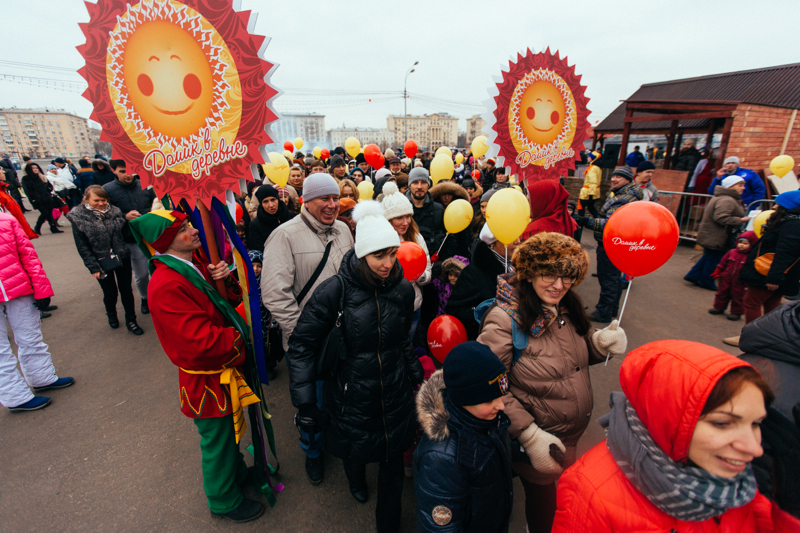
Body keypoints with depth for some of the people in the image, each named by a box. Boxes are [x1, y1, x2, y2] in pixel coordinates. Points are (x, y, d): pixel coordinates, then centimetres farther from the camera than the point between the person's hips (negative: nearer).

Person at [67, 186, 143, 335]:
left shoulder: (114, 212, -1)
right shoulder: (78, 218, -8)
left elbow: (124, 233, 13)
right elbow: (82, 247, -7)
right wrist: (93, 267, -11)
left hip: (122, 258, 2)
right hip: (102, 263, -2)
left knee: (126, 290, 8)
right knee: (110, 293, 8)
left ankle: (131, 321, 21)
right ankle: (111, 315, 38)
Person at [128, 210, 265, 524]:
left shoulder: (197, 264, -1)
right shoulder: (166, 286, -29)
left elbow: (233, 299, 6)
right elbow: (203, 342, -33)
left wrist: (225, 281, -15)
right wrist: (239, 336, -16)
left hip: (226, 368, 8)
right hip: (207, 380, -8)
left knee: (229, 428, 29)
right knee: (217, 437, 15)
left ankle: (236, 471, 55)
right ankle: (224, 501, 41)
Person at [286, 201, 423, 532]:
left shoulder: (403, 289, -8)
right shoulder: (335, 290, -21)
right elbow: (301, 346, -13)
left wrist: (415, 376, 11)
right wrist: (305, 404, -14)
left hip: (395, 395, 2)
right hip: (352, 395, -2)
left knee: (393, 465, 16)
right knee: (355, 450, 24)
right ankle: (356, 479, 63)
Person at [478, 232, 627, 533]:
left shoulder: (566, 308, -3)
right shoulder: (504, 318, -27)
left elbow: (576, 353, 11)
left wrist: (601, 343, -10)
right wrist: (530, 436, -25)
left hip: (572, 437, 7)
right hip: (534, 441, -7)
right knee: (542, 500, 17)